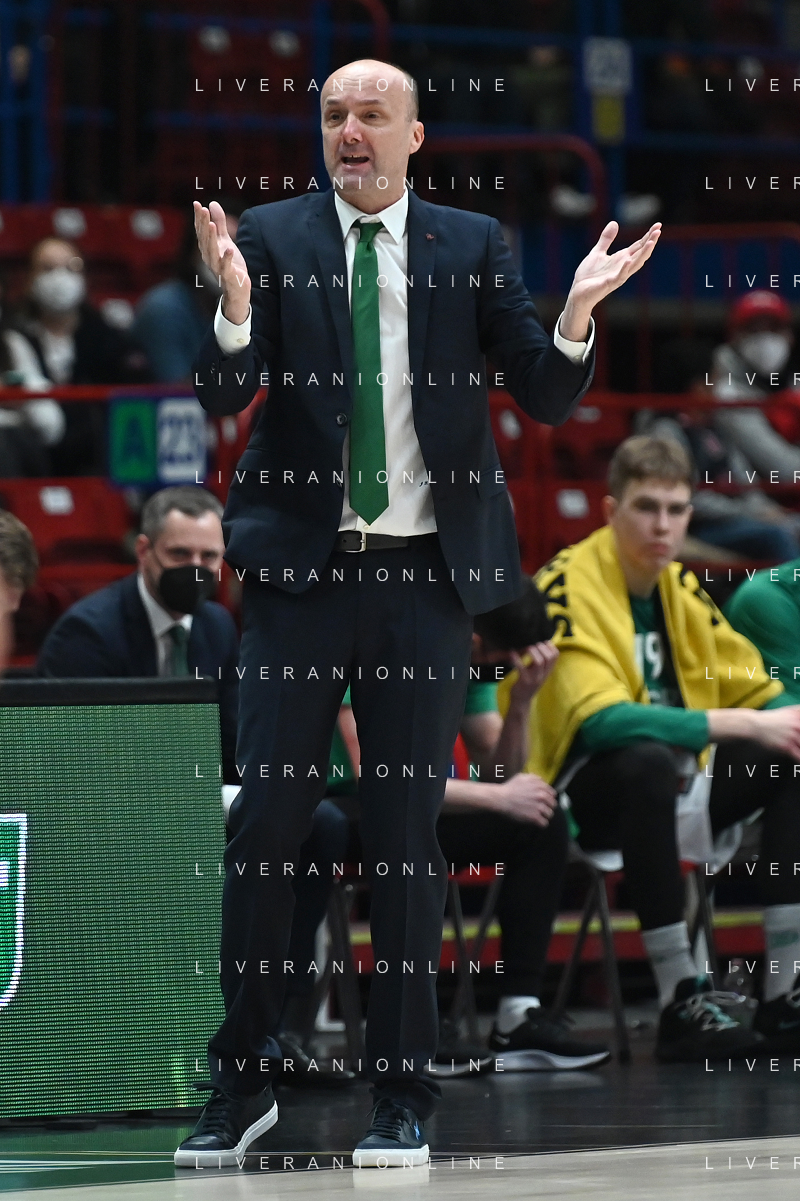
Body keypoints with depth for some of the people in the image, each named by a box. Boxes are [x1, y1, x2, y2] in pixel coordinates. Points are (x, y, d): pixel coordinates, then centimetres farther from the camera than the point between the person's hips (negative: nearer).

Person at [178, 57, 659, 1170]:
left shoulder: (473, 245, 4)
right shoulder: (272, 237, 2)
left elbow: (546, 397, 2)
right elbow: (223, 392, -7)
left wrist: (576, 314, -18)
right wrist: (235, 302, -26)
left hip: (425, 575, 0)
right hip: (300, 572, 0)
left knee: (407, 833, 5)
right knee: (267, 819, -1)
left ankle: (403, 1098, 11)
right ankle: (242, 1082, 9)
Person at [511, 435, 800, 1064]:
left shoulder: (682, 588, 8)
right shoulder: (570, 586, -17)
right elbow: (600, 719, -30)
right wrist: (741, 725, -32)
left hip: (675, 785, 8)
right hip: (575, 795, -8)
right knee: (647, 760, -37)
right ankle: (681, 1003, -37)